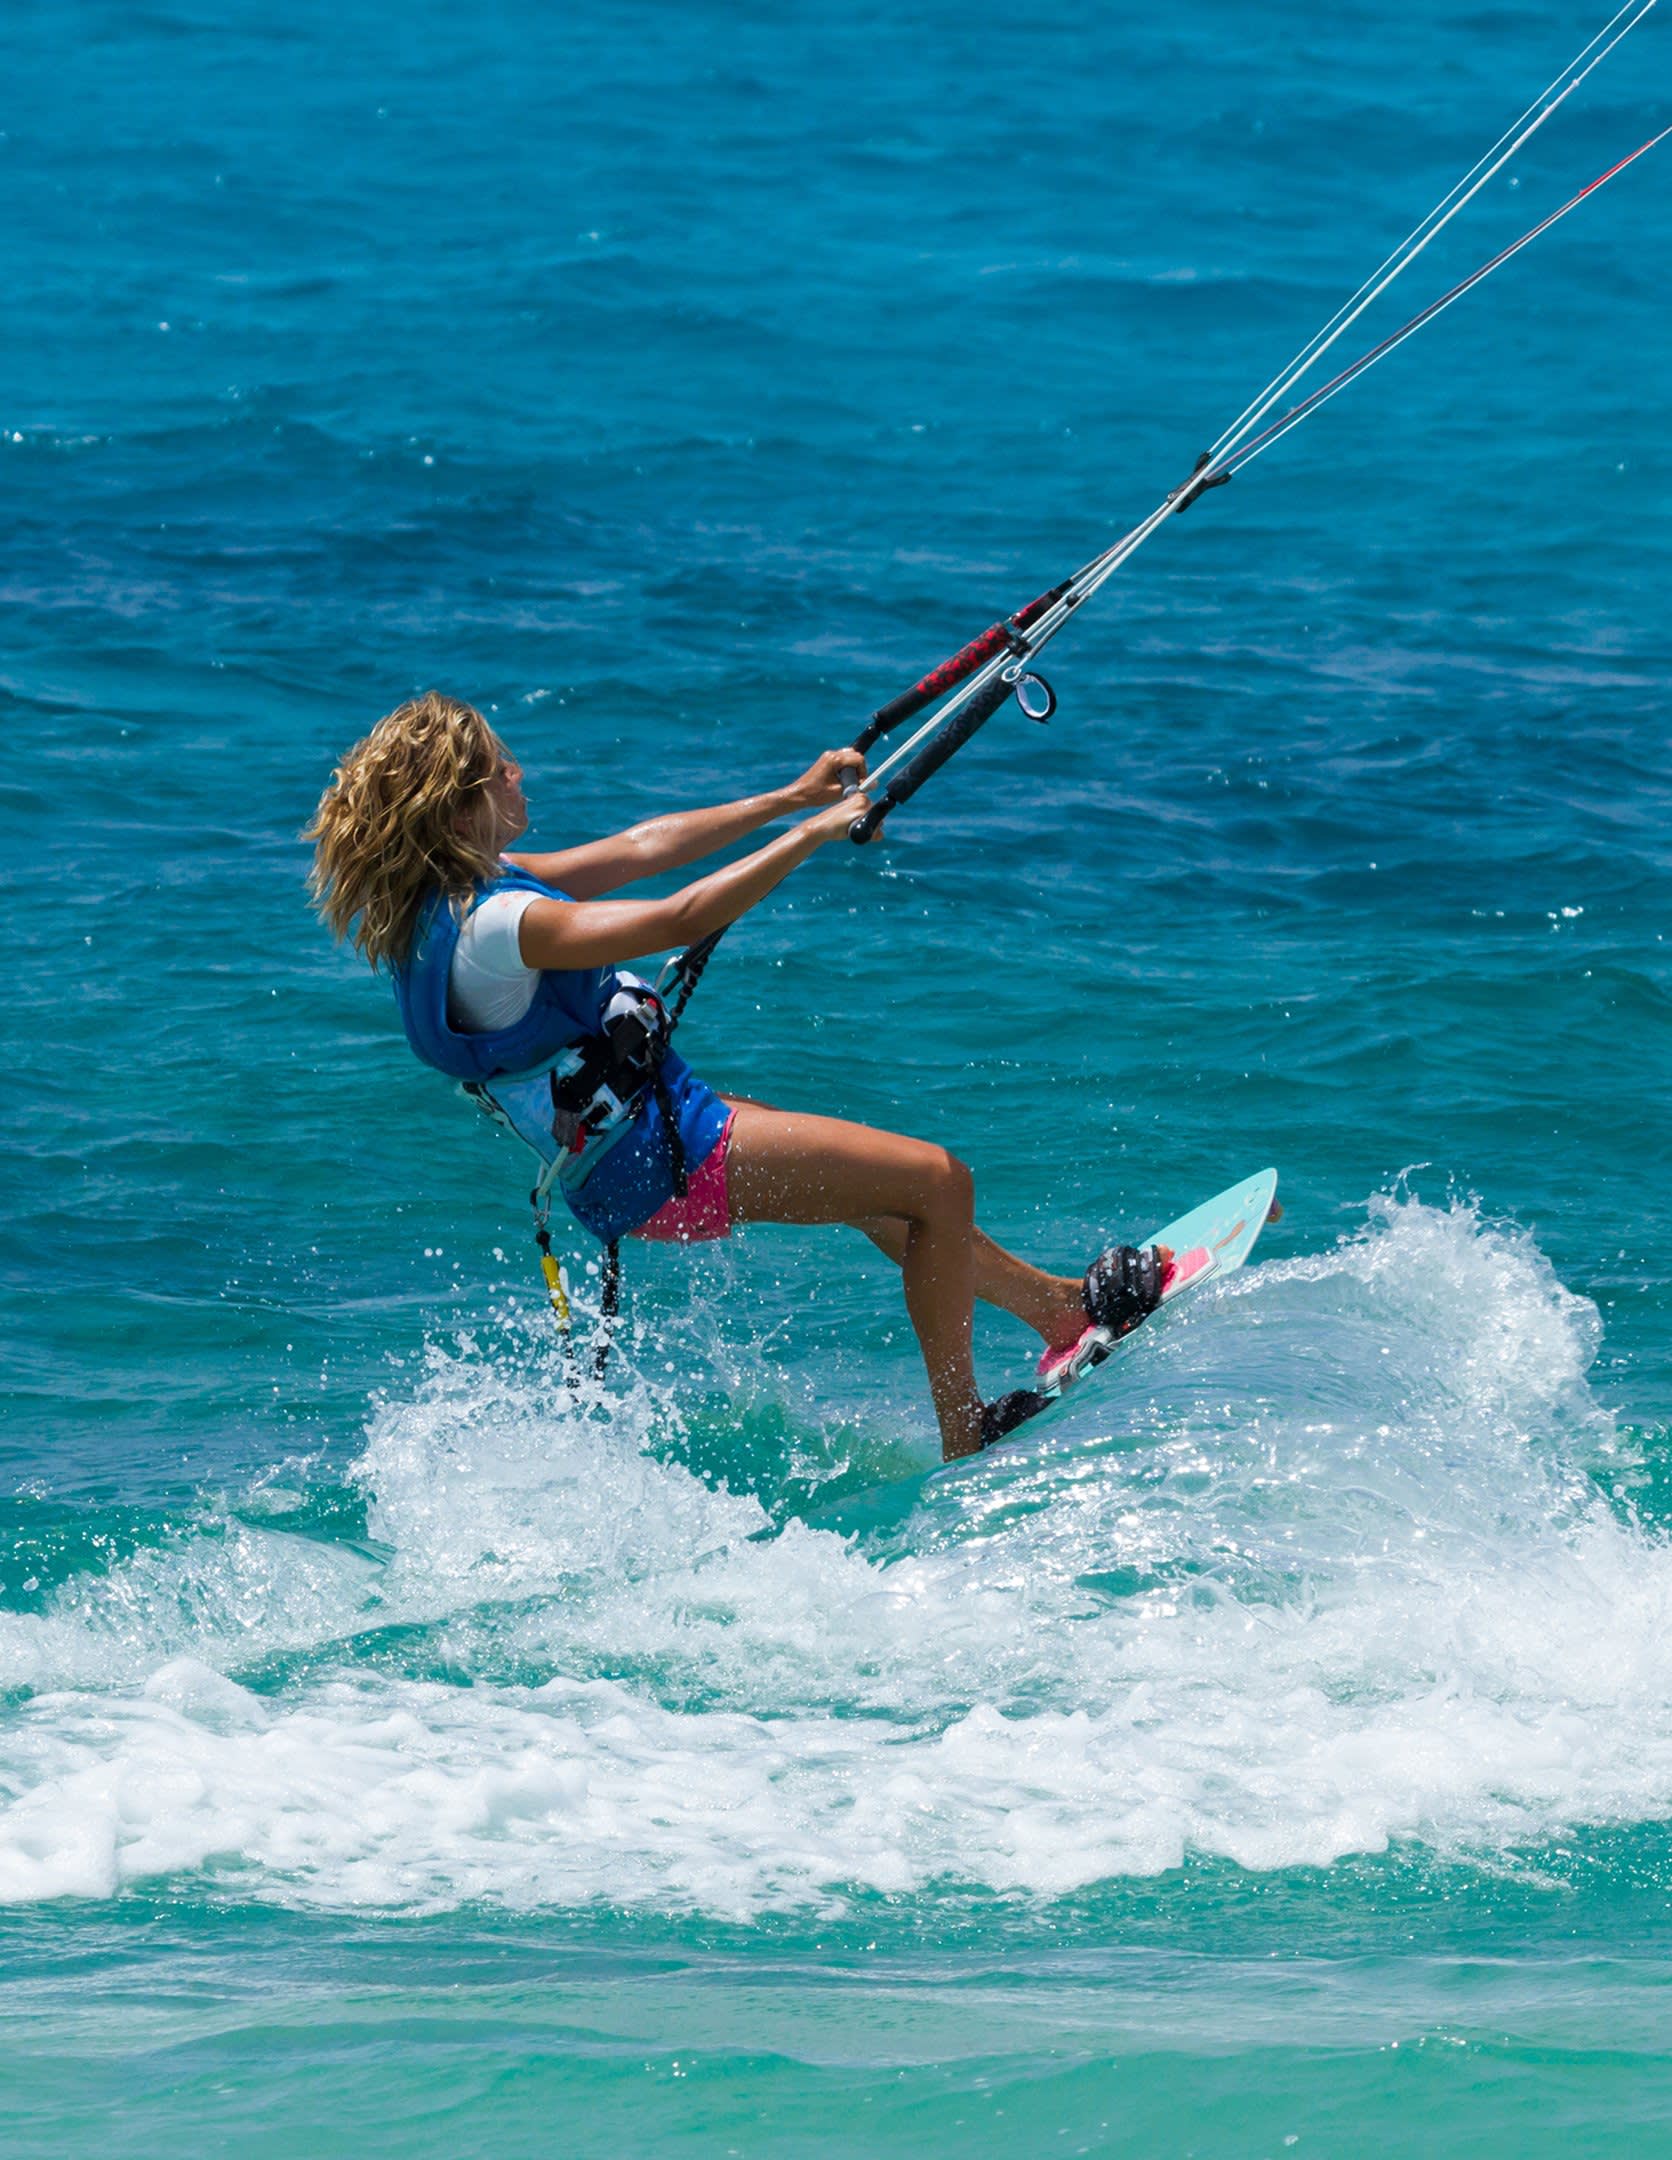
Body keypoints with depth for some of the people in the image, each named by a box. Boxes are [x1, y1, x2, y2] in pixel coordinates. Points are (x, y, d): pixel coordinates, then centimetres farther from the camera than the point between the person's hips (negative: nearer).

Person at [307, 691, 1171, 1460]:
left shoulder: (462, 888, 4)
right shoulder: (491, 926, -27)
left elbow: (640, 848, 9)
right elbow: (677, 920, -30)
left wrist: (792, 797, 9)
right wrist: (813, 833, -21)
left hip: (639, 1138, 10)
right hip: (659, 1164, -10)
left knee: (879, 1185, 27)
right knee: (936, 1179, -3)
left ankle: (1059, 1305, 42)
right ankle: (964, 1437, 8)